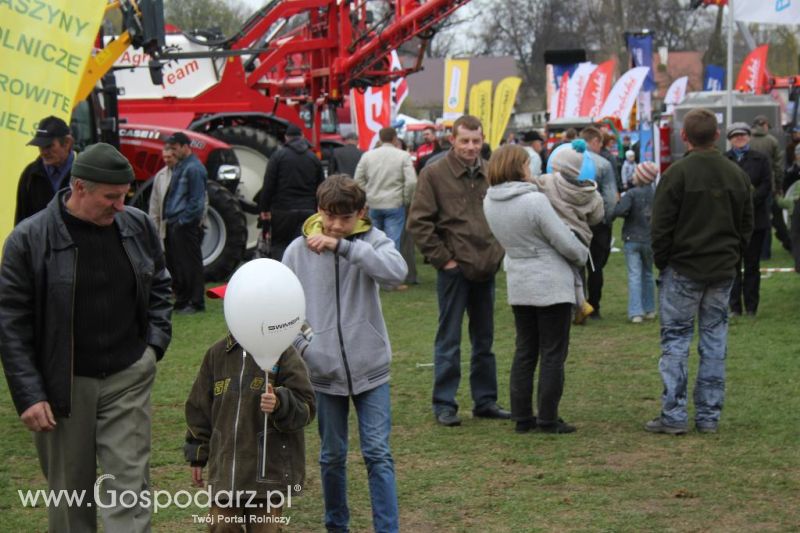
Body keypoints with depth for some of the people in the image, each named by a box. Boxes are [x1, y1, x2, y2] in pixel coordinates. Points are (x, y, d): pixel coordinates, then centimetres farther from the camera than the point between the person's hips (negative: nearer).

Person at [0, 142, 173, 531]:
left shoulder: (138, 226, 0)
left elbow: (158, 286, 19)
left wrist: (155, 341, 5)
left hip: (128, 378, 2)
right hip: (63, 384, -2)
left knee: (129, 486, -2)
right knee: (70, 493, 10)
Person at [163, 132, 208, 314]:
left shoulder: (193, 168, -13)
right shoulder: (179, 166, 16)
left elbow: (196, 199, -16)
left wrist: (183, 220, -16)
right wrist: (168, 217, 14)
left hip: (186, 225, -10)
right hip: (174, 224, 10)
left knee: (190, 264, -3)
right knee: (174, 263, 13)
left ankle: (196, 303, 3)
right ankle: (181, 300, 21)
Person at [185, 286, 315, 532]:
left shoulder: (283, 354, -7)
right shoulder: (217, 354, 8)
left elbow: (305, 407, -7)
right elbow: (200, 407, 17)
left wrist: (280, 405, -28)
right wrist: (197, 455, 18)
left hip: (270, 472, -4)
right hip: (225, 471, 4)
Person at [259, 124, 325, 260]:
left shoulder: (279, 156, -2)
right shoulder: (314, 158, 10)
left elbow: (268, 185, -5)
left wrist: (265, 208, 1)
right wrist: (318, 210, 17)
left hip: (283, 209, -2)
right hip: (308, 211, 2)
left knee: (278, 245, 6)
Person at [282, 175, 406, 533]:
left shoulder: (373, 240, -6)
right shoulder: (298, 250, -2)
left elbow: (396, 273, -27)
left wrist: (342, 246, -29)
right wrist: (302, 345, -9)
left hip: (370, 367, -1)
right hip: (323, 369, 1)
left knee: (378, 453, -3)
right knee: (332, 456, 13)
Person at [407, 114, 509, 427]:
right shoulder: (434, 174, -6)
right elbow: (418, 223, -8)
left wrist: (499, 252, 9)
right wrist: (442, 258, -10)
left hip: (486, 268, 5)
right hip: (454, 269, -5)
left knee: (484, 340, 13)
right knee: (449, 340, 0)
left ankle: (485, 401, 22)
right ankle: (444, 404, 6)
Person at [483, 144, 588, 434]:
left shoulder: (490, 202, -1)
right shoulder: (535, 201, -22)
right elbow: (564, 242, -15)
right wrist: (582, 256, 6)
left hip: (518, 286, 6)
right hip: (551, 285, -6)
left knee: (524, 352, 14)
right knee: (553, 355, 3)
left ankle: (521, 418, 15)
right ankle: (548, 419, 6)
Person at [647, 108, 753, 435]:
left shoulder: (677, 173, -12)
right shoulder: (737, 175, 6)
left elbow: (661, 226, -10)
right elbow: (747, 225, 12)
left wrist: (662, 262, 2)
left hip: (683, 270, -4)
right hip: (723, 272, 5)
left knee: (676, 338, 1)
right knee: (715, 341, 9)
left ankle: (674, 415, -1)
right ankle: (709, 416, 11)